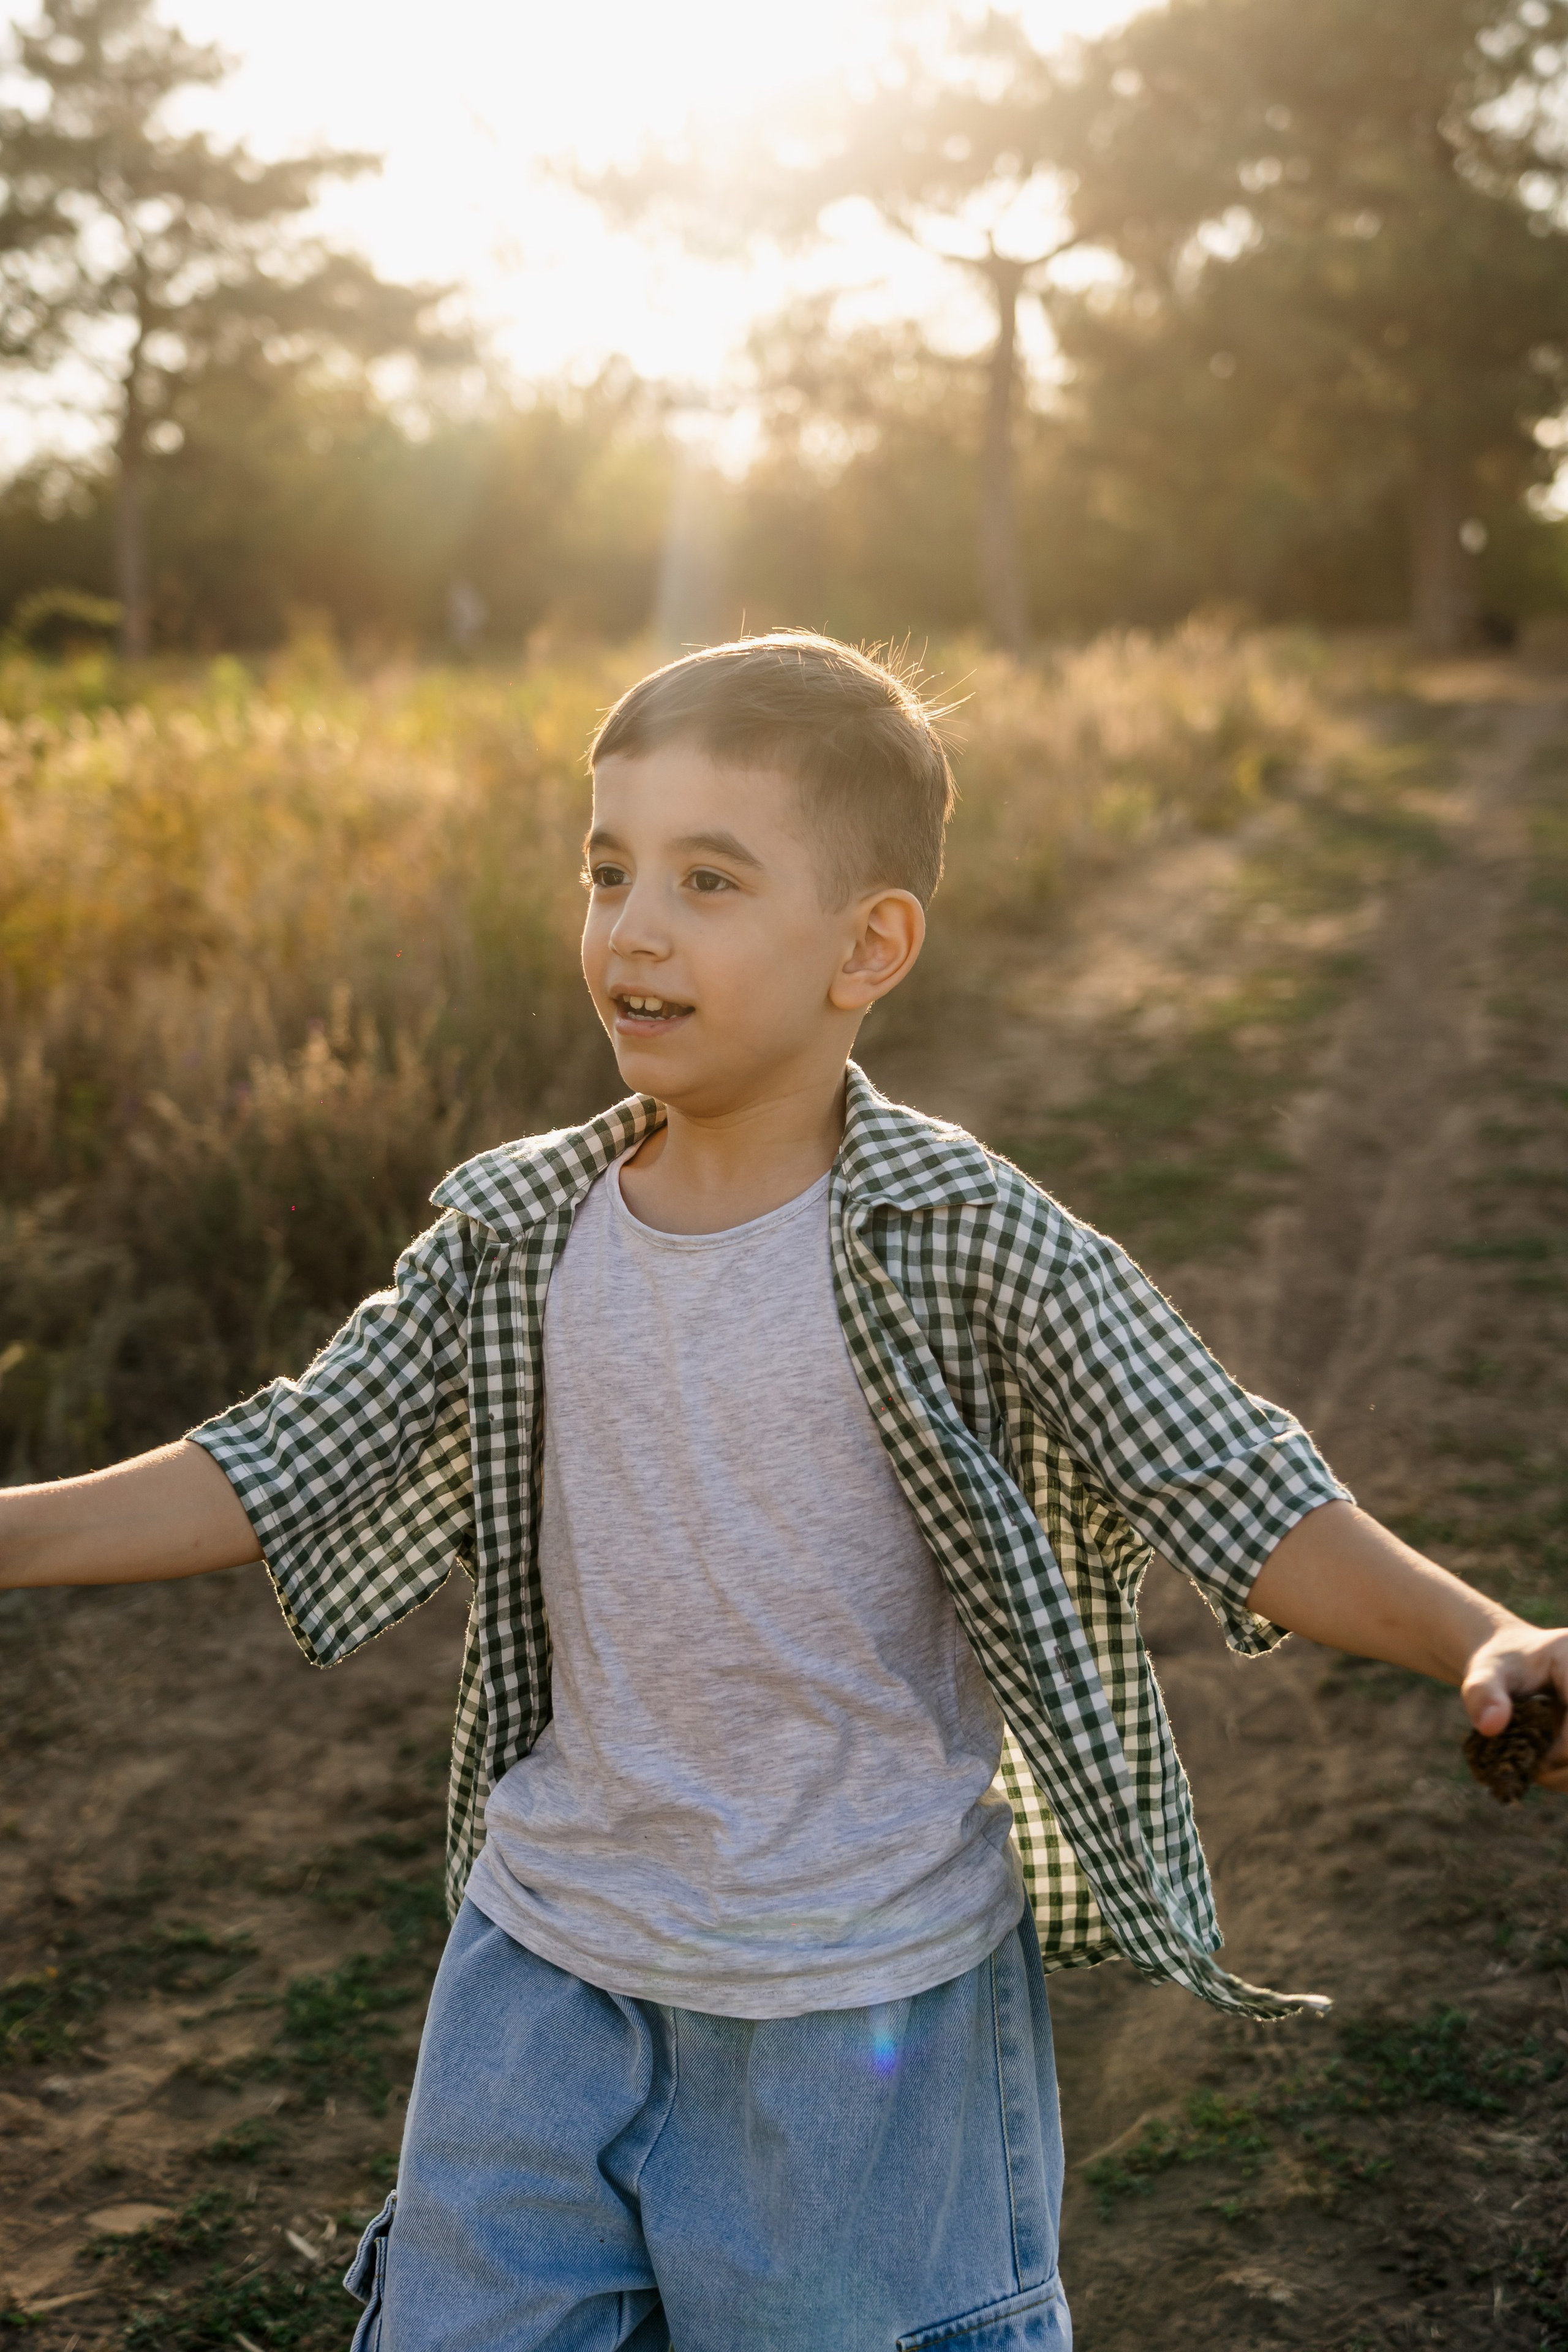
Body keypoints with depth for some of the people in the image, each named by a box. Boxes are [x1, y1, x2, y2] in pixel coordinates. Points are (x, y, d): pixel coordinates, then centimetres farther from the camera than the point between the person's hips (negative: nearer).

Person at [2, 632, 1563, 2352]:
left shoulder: (970, 1244, -16)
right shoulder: (520, 1238, -3)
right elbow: (284, 1473, 2)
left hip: (865, 2006, -3)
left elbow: (1230, 1488, -17)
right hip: (545, 1966, 4)